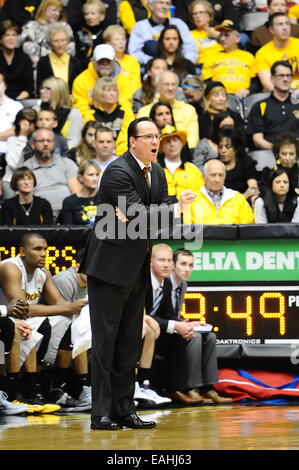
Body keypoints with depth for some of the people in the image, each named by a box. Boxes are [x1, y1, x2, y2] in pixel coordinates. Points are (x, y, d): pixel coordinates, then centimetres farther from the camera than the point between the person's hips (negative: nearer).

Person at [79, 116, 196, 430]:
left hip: (137, 269, 8)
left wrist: (137, 217, -15)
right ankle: (102, 413, -5)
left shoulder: (157, 173, 11)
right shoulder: (118, 172, -15)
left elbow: (162, 216, 3)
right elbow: (140, 216, -22)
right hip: (110, 266, -8)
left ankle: (124, 410, 15)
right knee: (104, 340, -6)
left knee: (130, 343, 10)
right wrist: (178, 208, -23)